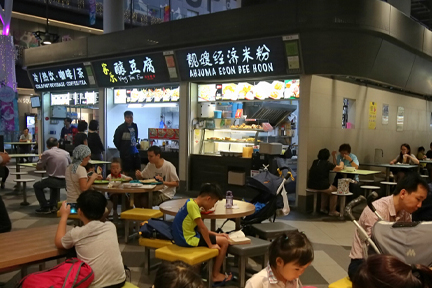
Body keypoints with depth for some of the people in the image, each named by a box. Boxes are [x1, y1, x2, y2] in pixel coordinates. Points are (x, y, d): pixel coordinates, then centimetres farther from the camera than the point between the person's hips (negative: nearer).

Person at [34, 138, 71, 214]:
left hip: (54, 181, -5)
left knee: (37, 186, 22)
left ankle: (45, 207, 16)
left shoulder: (47, 153, -4)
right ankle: (53, 205, 31)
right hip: (66, 182, 5)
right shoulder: (66, 153, 8)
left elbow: (38, 167, 2)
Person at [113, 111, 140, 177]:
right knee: (126, 171, 0)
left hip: (135, 152, 6)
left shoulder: (134, 126, 7)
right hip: (126, 154, -6)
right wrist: (122, 149, 1)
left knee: (137, 170, 9)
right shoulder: (120, 128, -11)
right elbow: (116, 141, -5)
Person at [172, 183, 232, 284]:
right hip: (188, 239, -10)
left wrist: (216, 234, 12)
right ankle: (215, 275, 8)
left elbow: (199, 228, 15)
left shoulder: (192, 204, 10)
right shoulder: (192, 205, -20)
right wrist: (210, 245, -11)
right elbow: (202, 227, -20)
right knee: (224, 242, -4)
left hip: (184, 236, 10)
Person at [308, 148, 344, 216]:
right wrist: (341, 163, 26)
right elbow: (340, 168, 3)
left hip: (311, 185, 6)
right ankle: (332, 211, 23)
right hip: (321, 186, -6)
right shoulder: (327, 163, -8)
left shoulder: (315, 162, 10)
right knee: (334, 191, 20)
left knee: (325, 189, 34)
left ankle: (323, 208, 35)